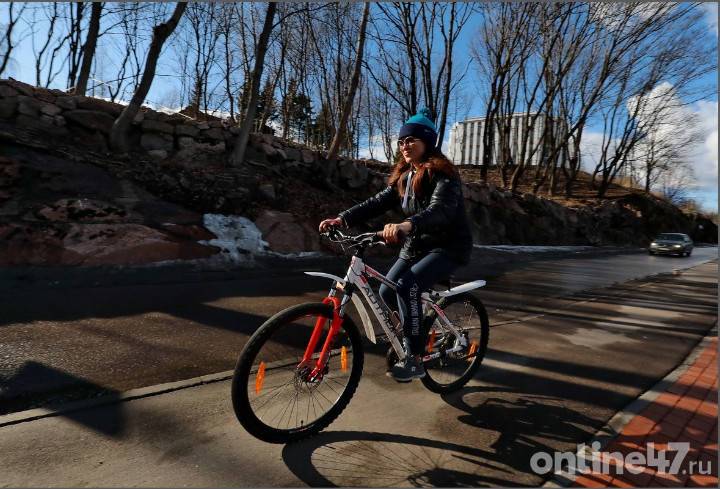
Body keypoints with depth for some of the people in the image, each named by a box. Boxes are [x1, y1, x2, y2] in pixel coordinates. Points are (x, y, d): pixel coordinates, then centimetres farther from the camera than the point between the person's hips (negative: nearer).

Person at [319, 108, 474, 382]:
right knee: (386, 291, 1)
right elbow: (378, 202, -4)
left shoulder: (443, 174, -17)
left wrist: (406, 225, -55)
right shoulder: (403, 177, 6)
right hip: (416, 247, 8)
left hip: (448, 248, -7)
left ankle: (414, 359, -15)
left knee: (406, 286, -28)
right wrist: (342, 219, -18)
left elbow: (440, 210, -36)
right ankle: (415, 336, 28)